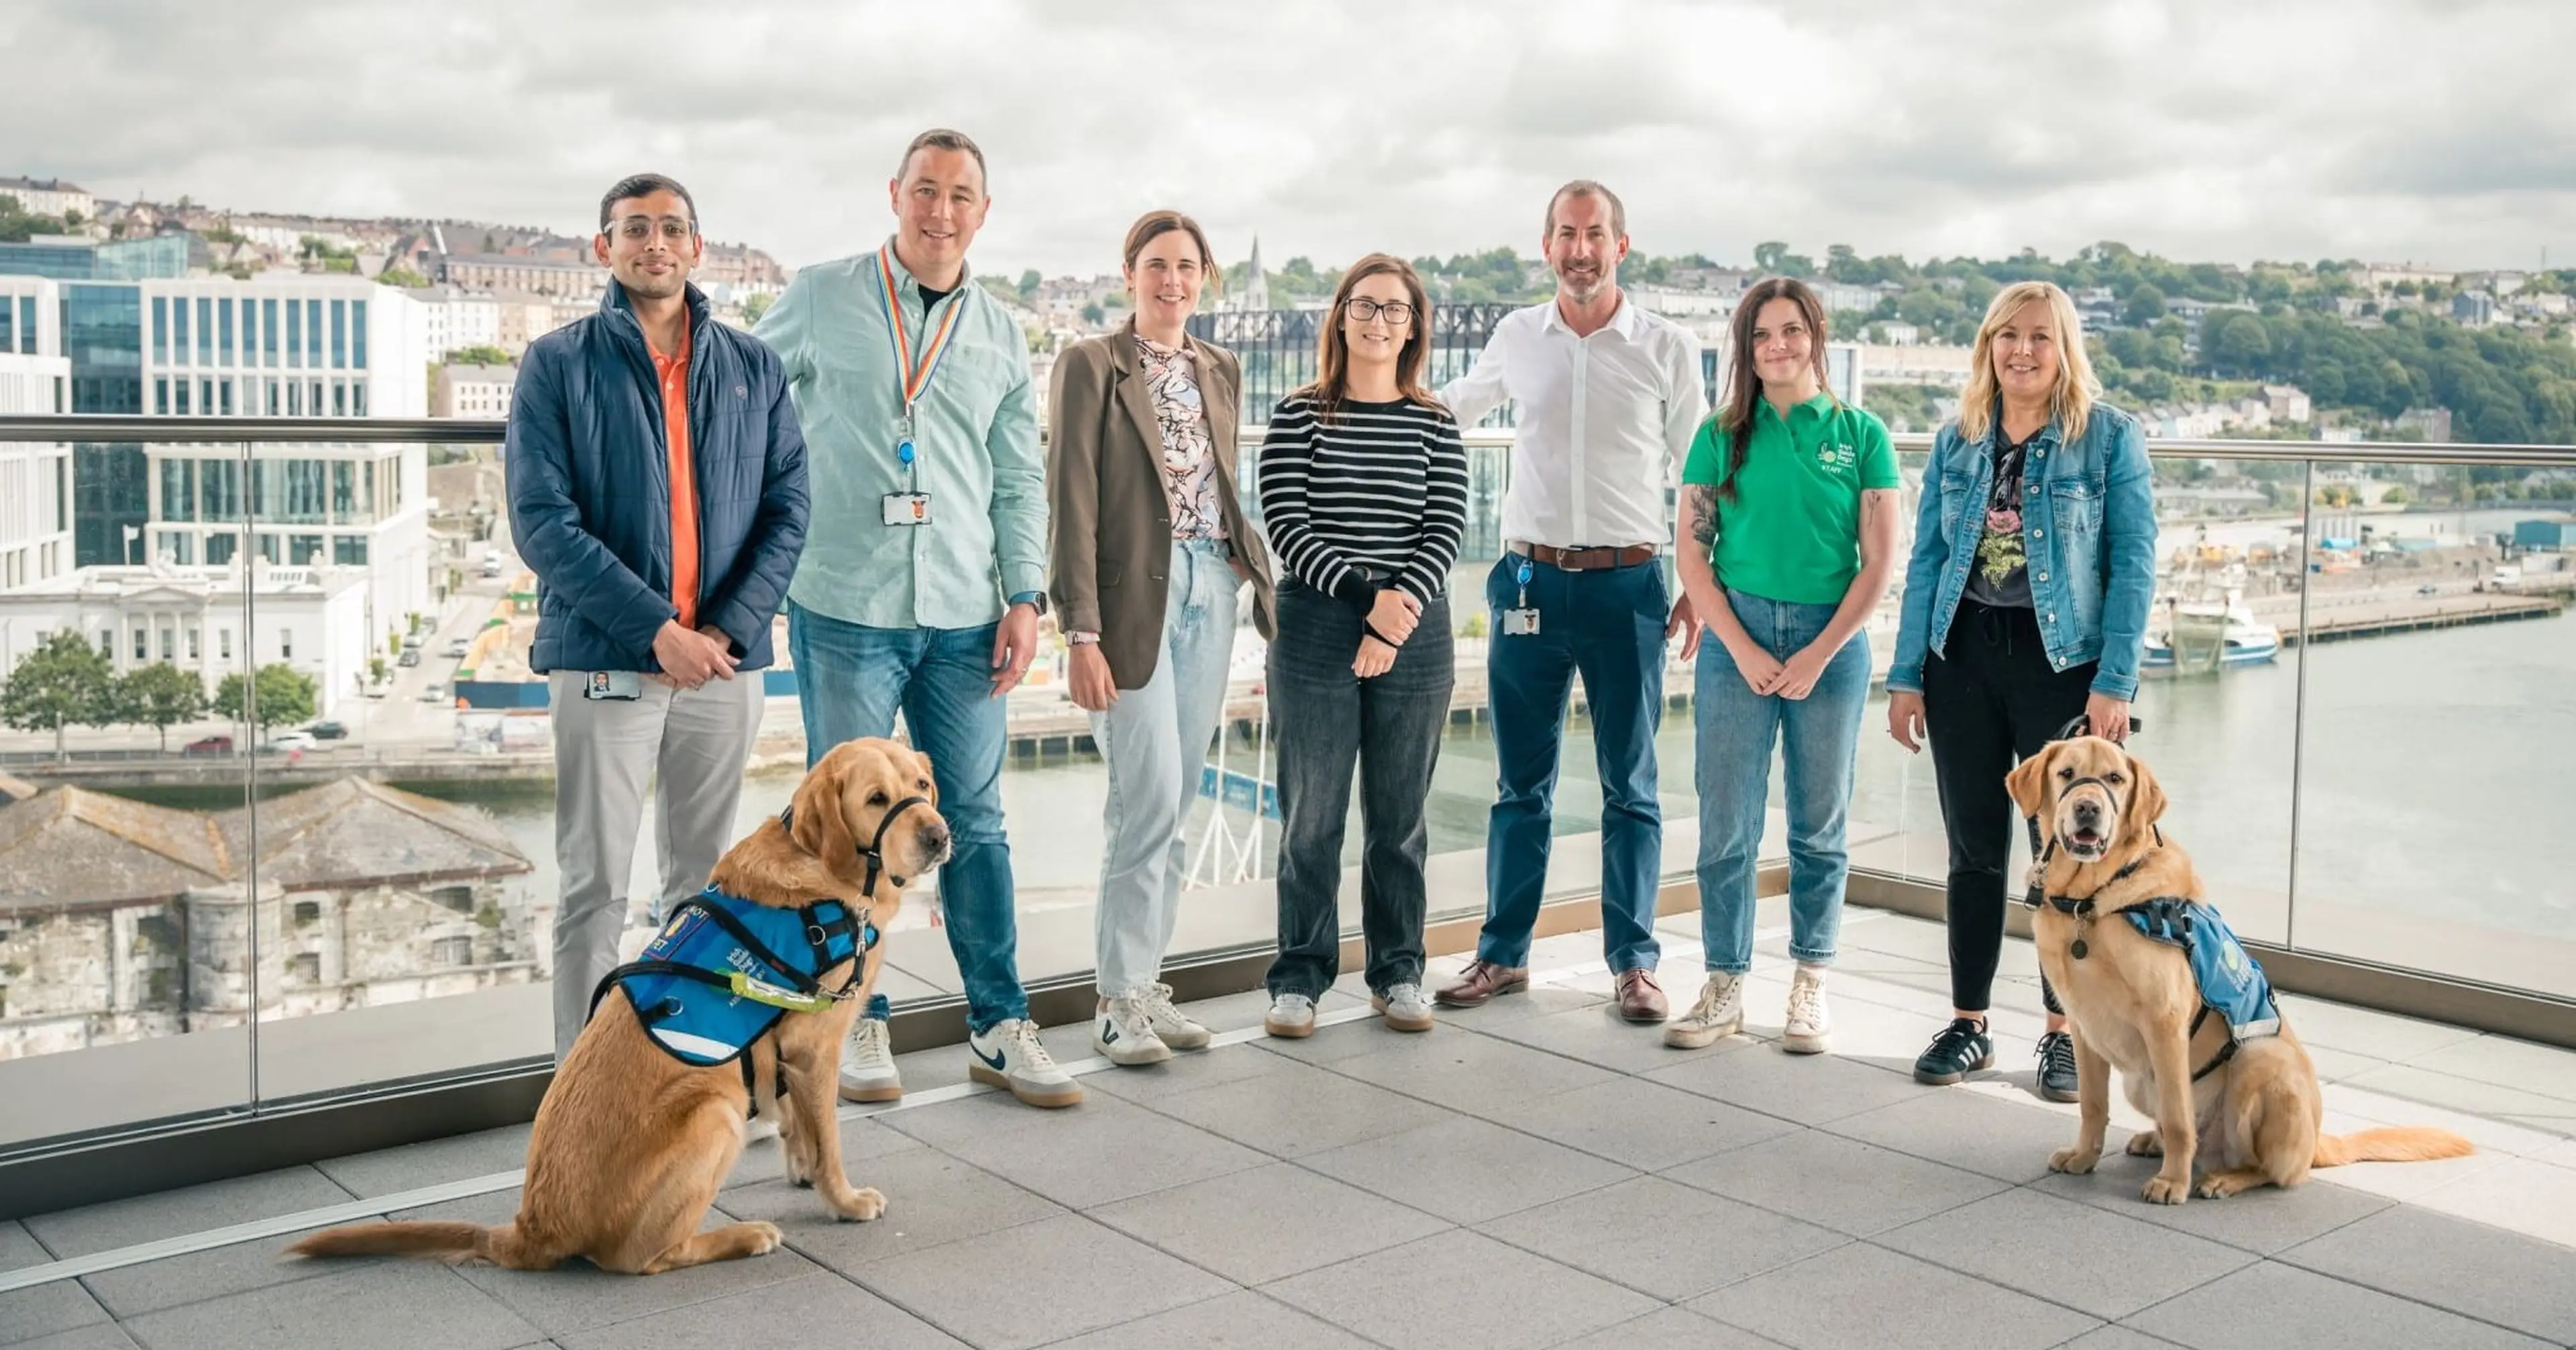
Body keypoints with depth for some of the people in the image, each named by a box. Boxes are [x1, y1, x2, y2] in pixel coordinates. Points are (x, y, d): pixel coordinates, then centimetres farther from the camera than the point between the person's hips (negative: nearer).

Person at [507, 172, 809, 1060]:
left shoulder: (752, 368, 9)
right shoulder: (559, 364, 1)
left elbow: (788, 507, 4)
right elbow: (541, 520, -8)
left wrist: (728, 626, -10)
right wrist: (654, 628, -15)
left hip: (726, 661, 3)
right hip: (604, 662, -3)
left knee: (706, 884, 11)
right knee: (596, 887, 0)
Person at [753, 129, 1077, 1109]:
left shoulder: (999, 333, 11)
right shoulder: (819, 300, 2)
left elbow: (1020, 478, 13)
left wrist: (1025, 596, 4)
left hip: (965, 619, 3)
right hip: (845, 610, -2)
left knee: (973, 822, 7)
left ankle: (999, 1027, 14)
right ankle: (858, 1022, 17)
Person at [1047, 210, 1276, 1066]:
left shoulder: (1221, 370, 14)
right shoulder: (1092, 363, -4)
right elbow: (1072, 503, -9)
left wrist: (1245, 555, 5)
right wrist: (1081, 632, -15)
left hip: (1211, 592, 6)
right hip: (1133, 595, -6)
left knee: (1172, 804, 9)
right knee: (1151, 799, -9)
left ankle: (1143, 979, 18)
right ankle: (1119, 1000, 2)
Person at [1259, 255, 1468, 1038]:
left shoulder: (1434, 426, 8)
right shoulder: (1300, 417, 2)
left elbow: (1447, 529, 0)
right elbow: (1287, 525, -6)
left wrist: (1397, 615, -13)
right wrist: (1365, 594, -17)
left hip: (1416, 632, 2)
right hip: (1316, 628, -2)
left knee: (1400, 818, 9)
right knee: (1311, 817, 1)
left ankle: (1398, 973, 20)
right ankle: (1300, 979, 11)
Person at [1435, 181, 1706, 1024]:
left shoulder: (1667, 348, 0)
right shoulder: (1517, 338, 6)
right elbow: (1455, 407, 27)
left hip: (1627, 584, -2)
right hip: (1529, 579, 2)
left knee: (1630, 786, 5)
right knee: (1521, 783, 9)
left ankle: (1634, 962, 13)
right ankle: (1503, 954, 18)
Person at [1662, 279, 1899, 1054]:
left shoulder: (1860, 434, 3)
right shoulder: (1721, 436, 4)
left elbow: (1879, 561, -1)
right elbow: (1691, 553, 1)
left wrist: (1818, 655, -9)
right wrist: (1743, 648, -8)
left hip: (1831, 640, 0)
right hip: (1737, 637, 1)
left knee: (1820, 828, 7)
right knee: (1726, 827, 1)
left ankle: (1810, 989, 18)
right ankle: (1724, 989, 11)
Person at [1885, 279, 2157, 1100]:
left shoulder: (2110, 437, -3)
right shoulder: (1957, 443, 8)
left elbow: (2134, 564, -6)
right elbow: (1926, 562, 9)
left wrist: (2116, 682, -13)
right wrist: (1906, 676, 3)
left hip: (2064, 659, -3)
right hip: (1964, 656, 3)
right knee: (1974, 847, 9)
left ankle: (2065, 1032, 16)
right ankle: (1968, 1024, 19)